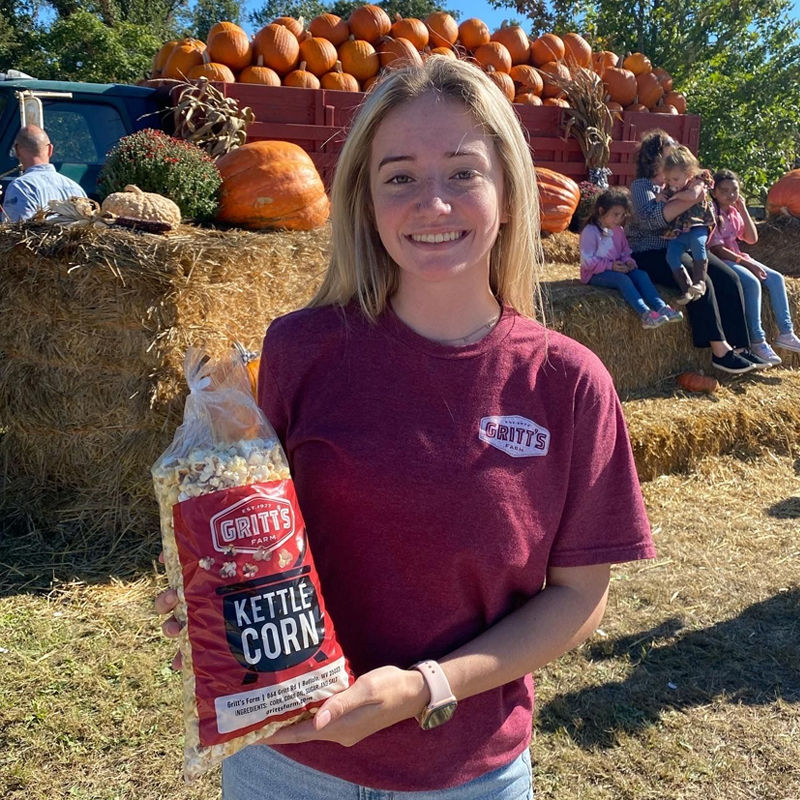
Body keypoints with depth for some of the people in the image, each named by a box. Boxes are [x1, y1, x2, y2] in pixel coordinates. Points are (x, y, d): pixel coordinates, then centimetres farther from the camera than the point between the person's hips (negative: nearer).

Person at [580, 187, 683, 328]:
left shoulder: (619, 230, 13)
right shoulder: (590, 231, -14)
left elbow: (625, 251, 17)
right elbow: (587, 260, -19)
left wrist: (627, 260, -8)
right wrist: (610, 266, -24)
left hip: (617, 268, 8)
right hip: (596, 274, -8)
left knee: (641, 274, -17)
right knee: (623, 279, -34)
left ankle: (661, 307, -33)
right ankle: (645, 314, -50)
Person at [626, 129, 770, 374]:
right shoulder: (642, 186, -4)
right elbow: (649, 219, -24)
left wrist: (696, 194, -10)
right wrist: (689, 200, -25)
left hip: (682, 248, 7)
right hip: (650, 255, -7)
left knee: (728, 278, -12)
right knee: (700, 281, -29)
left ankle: (738, 347, -12)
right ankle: (720, 351, -26)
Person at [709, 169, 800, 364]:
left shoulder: (734, 212, 13)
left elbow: (752, 239, 7)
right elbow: (716, 249, -18)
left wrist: (743, 209, 2)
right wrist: (745, 263, -20)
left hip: (737, 258, 9)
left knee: (776, 278, -6)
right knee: (752, 282, -30)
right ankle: (757, 341, -26)